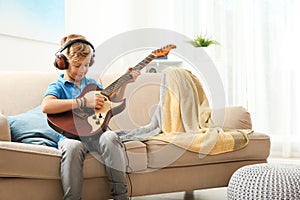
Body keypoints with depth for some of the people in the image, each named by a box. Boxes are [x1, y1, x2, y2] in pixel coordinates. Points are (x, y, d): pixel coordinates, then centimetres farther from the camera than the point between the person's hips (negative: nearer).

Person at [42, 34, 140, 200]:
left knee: (110, 137, -30)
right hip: (71, 135, -4)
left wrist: (124, 82, 14)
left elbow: (114, 98, 32)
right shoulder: (58, 86, 2)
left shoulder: (91, 83, 21)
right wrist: (84, 102, -23)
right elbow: (46, 106, -21)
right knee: (72, 146, -39)